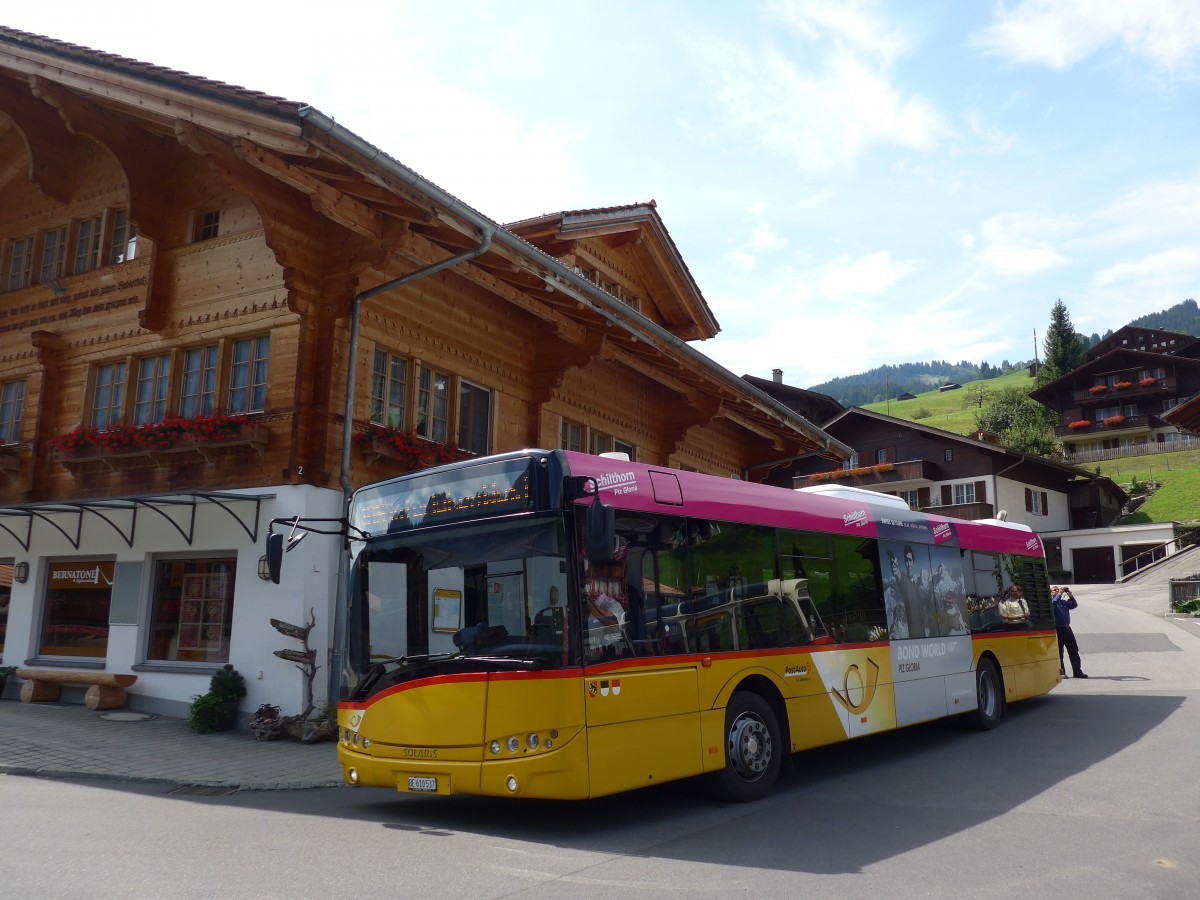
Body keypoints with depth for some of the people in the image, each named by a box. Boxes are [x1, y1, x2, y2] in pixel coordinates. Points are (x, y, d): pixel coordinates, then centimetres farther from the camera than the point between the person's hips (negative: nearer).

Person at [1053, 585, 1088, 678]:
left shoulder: (1064, 602, 19)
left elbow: (1074, 605, 6)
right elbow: (1053, 603, -21)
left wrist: (1070, 595, -7)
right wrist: (1059, 594, -21)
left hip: (1067, 628, 6)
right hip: (1057, 629, -6)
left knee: (1074, 651, 6)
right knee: (1059, 652, -1)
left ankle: (1077, 672, 12)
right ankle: (1061, 672, 4)